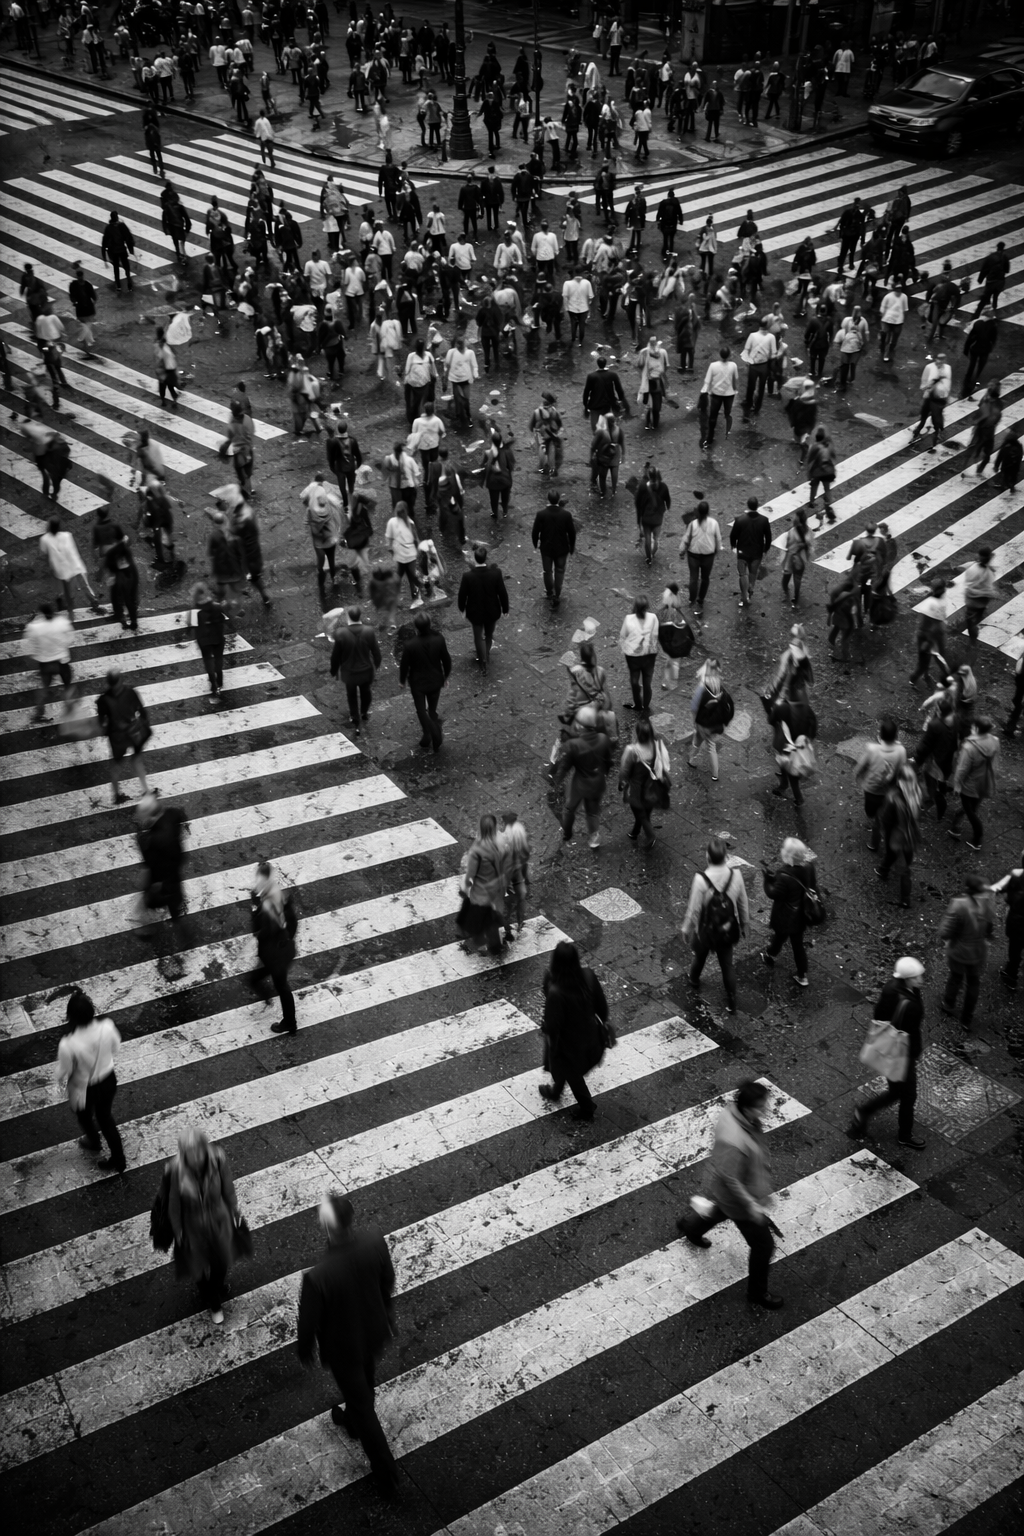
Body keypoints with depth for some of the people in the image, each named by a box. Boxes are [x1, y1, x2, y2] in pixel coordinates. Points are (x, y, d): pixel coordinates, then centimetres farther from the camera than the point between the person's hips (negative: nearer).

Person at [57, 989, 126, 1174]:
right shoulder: (107, 1026, -28)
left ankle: (93, 1142, 63)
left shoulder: (68, 1044, -37)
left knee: (85, 1117, 32)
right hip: (108, 1081, 3)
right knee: (105, 1117, 29)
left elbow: (62, 1075, -19)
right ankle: (118, 1160, 44)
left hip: (83, 1090, -3)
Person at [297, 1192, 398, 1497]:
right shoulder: (375, 1242, -28)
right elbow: (387, 1281, -6)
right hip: (374, 1332, 5)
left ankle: (385, 1473, 37)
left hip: (343, 1346, -5)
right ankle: (352, 1420, 65)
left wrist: (304, 1350, 0)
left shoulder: (317, 1277, -41)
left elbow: (309, 1320, -22)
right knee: (364, 1381, 34)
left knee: (361, 1402, 20)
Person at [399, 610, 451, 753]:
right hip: (435, 681, 3)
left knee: (421, 711, 15)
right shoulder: (439, 640, -21)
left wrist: (402, 681, 6)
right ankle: (436, 741, 27)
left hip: (418, 683, -3)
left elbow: (404, 665, -13)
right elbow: (446, 660, -7)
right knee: (432, 710, 21)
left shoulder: (410, 645, -27)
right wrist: (446, 675, 12)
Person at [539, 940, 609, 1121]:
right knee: (564, 1065, 34)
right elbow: (601, 1002, -8)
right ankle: (555, 1092, 61)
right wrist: (603, 1022, 11)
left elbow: (552, 1024, -26)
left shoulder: (556, 992, -39)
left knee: (571, 1072, 25)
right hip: (588, 1032, 5)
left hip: (568, 1040, -5)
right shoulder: (588, 974, -24)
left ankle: (586, 1108, 48)